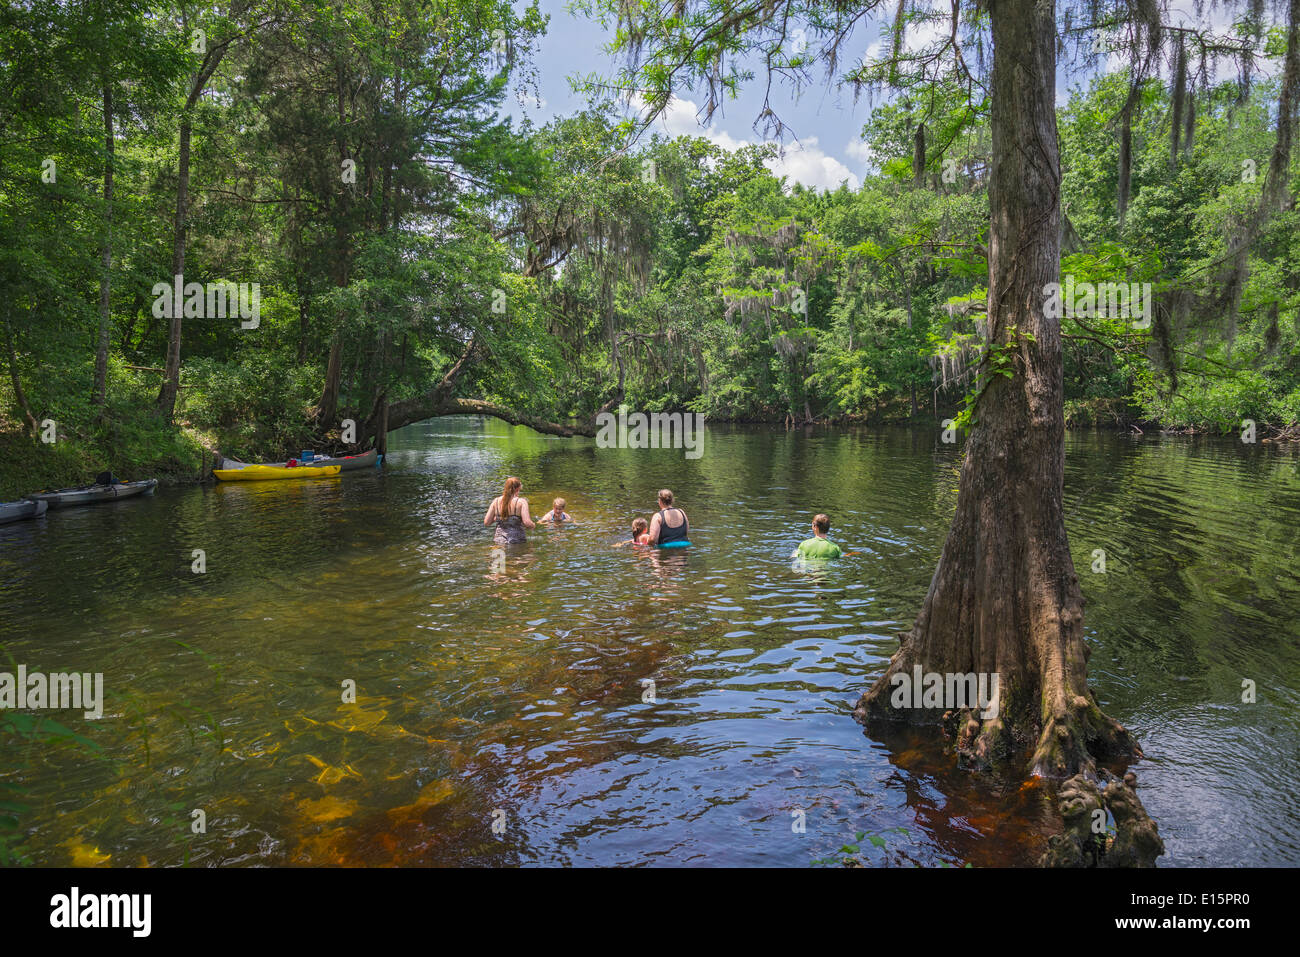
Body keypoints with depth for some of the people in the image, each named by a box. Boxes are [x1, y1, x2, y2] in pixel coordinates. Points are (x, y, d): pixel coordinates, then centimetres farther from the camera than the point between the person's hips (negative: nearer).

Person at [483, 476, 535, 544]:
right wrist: (534, 525, 7)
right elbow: (527, 523, -15)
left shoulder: (496, 501, 6)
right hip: (516, 541, -4)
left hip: (498, 540, 4)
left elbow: (486, 522, 7)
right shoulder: (521, 501, -5)